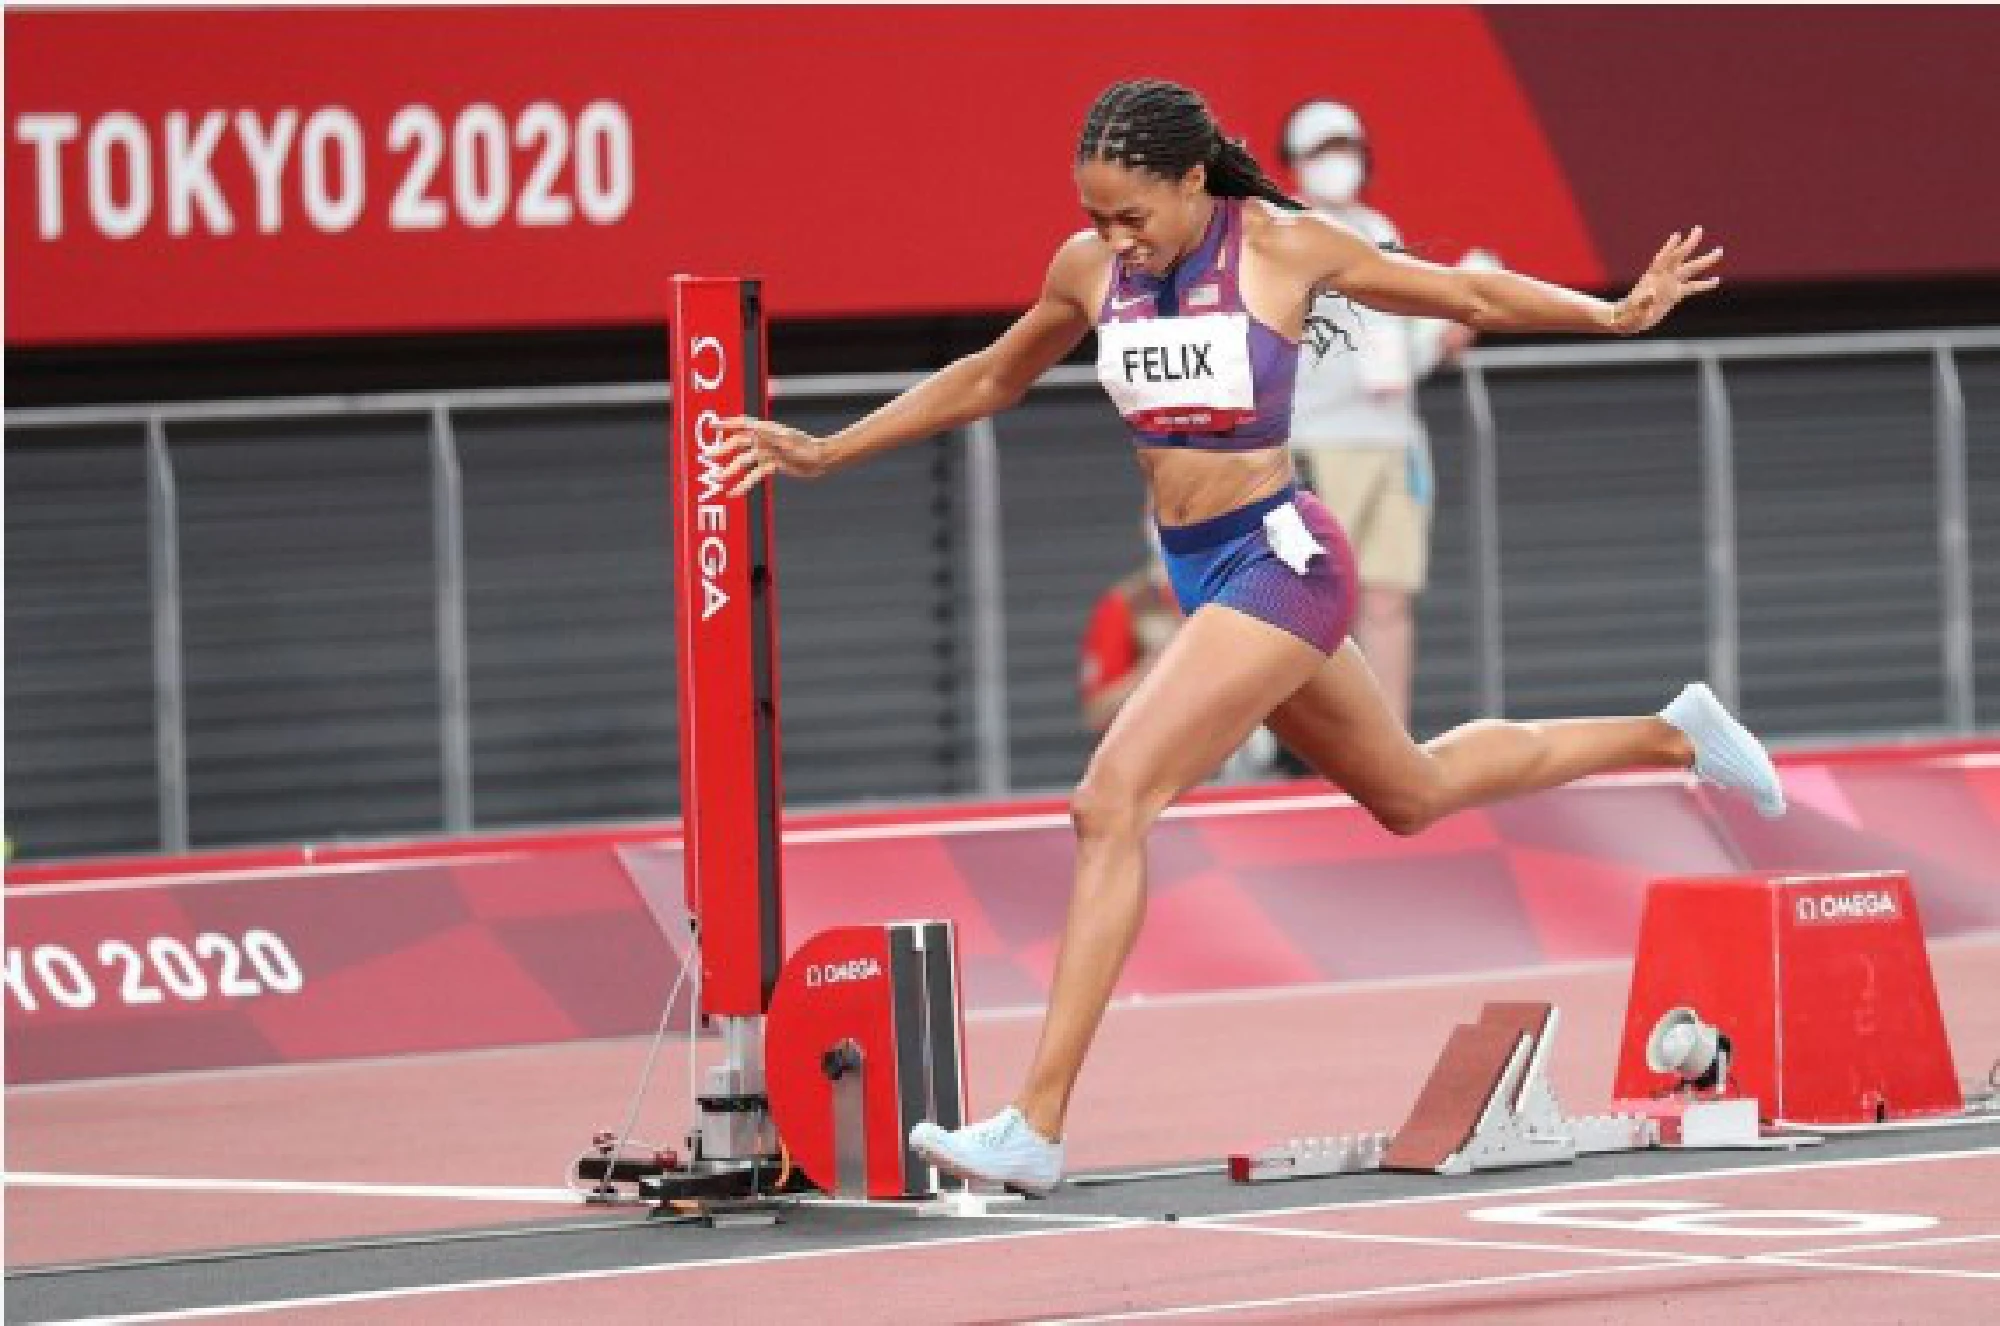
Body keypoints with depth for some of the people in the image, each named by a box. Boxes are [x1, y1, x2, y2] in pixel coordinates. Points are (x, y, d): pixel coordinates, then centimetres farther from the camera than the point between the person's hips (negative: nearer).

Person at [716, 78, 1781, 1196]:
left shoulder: (1281, 248, -13)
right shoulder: (1090, 269, 2)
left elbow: (1468, 296, -1)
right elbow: (987, 382, 20)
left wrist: (1615, 314, -11)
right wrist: (828, 454, 20)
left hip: (1277, 560, -7)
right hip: (1199, 573, 7)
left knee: (1112, 807, -20)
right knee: (1414, 794, 24)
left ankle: (1036, 1131, -22)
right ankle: (1673, 736, 47)